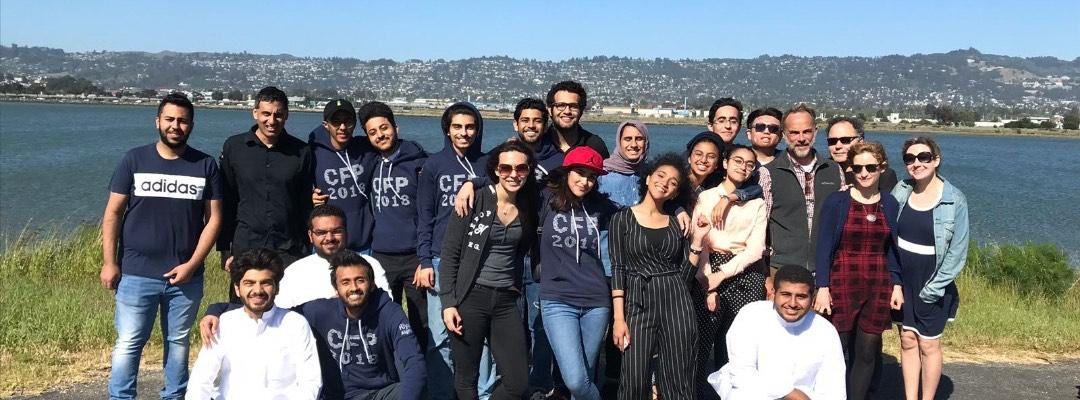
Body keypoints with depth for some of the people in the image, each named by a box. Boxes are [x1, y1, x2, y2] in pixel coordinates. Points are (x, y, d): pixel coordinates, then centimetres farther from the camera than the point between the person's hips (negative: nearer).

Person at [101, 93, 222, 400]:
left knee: (178, 343, 12)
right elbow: (112, 214, 3)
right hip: (136, 274, -1)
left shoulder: (206, 166, 2)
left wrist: (192, 264, -8)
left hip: (186, 276, 1)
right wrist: (109, 263, -3)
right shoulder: (135, 160, 1)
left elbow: (213, 219, 0)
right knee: (128, 345, 3)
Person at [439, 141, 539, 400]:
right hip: (470, 297, -4)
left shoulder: (529, 209, 6)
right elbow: (450, 254, -7)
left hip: (506, 300, 4)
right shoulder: (475, 200, -8)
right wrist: (448, 302, -12)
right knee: (467, 378, 6)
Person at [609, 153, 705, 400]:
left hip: (676, 301, 3)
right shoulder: (623, 218, 4)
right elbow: (618, 269, -3)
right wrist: (619, 317, -10)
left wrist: (697, 239, 2)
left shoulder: (675, 223, 13)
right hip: (638, 301, -3)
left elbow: (684, 274, 10)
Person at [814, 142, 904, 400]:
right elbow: (824, 248, -5)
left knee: (867, 353, 6)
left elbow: (893, 249, 11)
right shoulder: (836, 202, -4)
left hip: (878, 288, 3)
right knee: (837, 352, 0)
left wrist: (897, 285, 5)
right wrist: (822, 287, -10)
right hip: (842, 285, -3)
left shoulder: (890, 204, 6)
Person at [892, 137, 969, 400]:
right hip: (902, 280, 3)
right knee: (907, 341, 10)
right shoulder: (900, 191, -2)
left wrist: (935, 287, -12)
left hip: (932, 284, -3)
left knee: (928, 345, 5)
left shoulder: (954, 200, -11)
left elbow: (958, 250, -9)